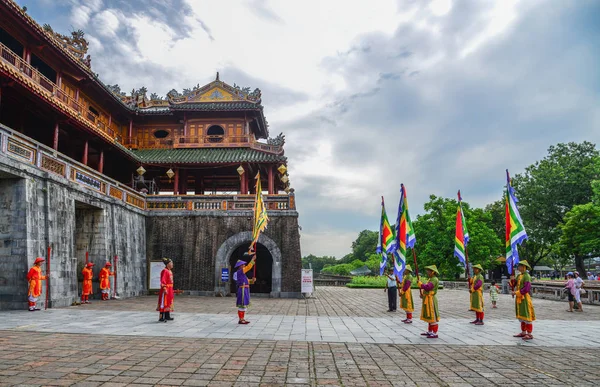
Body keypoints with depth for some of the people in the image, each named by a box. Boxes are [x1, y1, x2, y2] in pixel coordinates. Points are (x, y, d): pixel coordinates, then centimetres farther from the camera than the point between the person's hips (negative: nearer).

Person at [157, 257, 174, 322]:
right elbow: (162, 281, -19)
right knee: (163, 303, -5)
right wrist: (165, 289, -25)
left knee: (169, 303, 14)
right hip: (165, 290, -10)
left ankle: (167, 316, 22)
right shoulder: (164, 271, -14)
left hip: (169, 290, 10)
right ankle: (161, 318, -1)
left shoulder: (170, 271, 15)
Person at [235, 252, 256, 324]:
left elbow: (246, 281, 23)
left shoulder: (242, 273, 20)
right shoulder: (239, 272, -11)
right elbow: (248, 267, -18)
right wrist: (253, 259, -16)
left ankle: (242, 319, 17)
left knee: (244, 305, 12)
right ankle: (240, 320, -3)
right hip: (242, 290, -10)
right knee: (242, 305, -7)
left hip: (245, 290, 10)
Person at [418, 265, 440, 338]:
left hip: (431, 300, -10)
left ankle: (435, 334, -1)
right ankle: (429, 332, 25)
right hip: (428, 300, 10)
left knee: (432, 316, -6)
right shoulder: (430, 279, 16)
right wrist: (423, 294, 5)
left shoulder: (434, 279, -17)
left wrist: (419, 283, -18)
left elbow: (427, 287, -28)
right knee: (429, 316, 16)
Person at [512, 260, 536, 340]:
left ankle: (529, 334, 3)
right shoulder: (519, 275, 13)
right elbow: (514, 284, 14)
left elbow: (527, 288, -22)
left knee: (526, 316, -3)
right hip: (519, 298, 9)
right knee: (521, 316, 14)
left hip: (524, 298, -9)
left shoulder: (527, 276, -14)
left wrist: (516, 292, -19)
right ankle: (523, 332, 23)